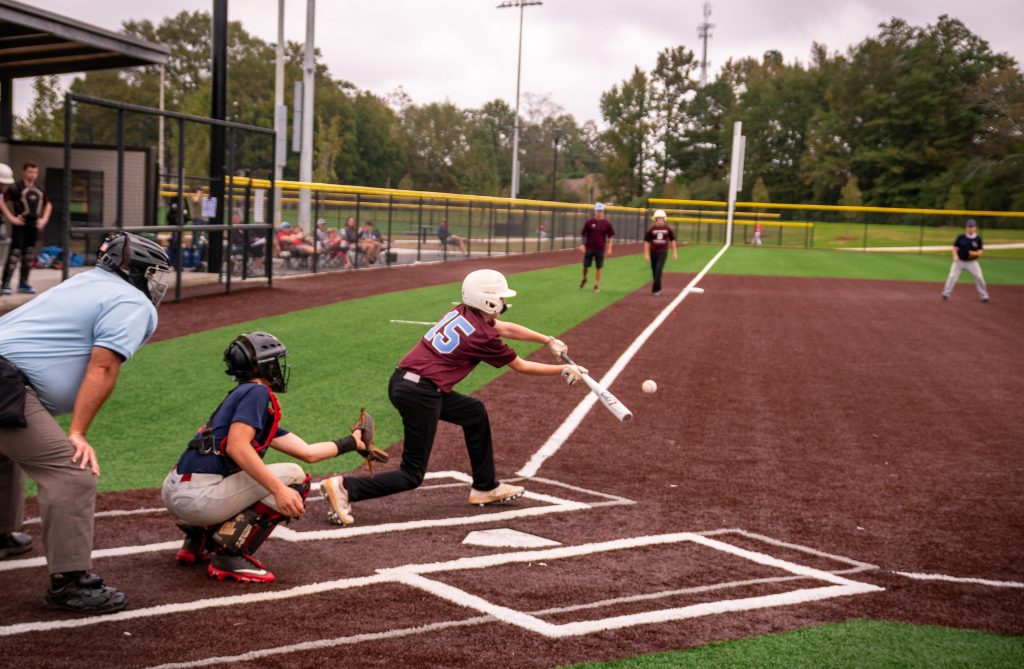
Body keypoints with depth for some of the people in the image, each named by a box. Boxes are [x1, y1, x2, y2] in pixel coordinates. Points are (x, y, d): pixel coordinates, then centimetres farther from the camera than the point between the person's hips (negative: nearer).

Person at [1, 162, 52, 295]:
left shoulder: (39, 190, 14)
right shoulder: (15, 187, -5)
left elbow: (48, 204, 27)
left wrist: (44, 219, 15)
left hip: (34, 225, 6)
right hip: (20, 224, -6)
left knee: (29, 255, 8)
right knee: (15, 253, -12)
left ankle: (23, 284, 16)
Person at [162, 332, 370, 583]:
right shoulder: (256, 392, -6)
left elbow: (307, 452, 23)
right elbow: (237, 447, -23)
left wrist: (350, 442, 33)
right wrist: (279, 490, -26)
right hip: (196, 497, -10)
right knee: (293, 478, -8)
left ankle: (198, 542, 20)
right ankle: (230, 555, -11)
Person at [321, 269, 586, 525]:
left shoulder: (460, 313, 11)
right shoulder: (483, 336, -9)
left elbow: (507, 329, 24)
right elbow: (522, 367, 5)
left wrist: (548, 341, 29)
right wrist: (564, 371, 16)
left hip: (401, 381, 9)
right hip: (420, 395, -9)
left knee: (474, 413, 24)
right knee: (412, 475, 0)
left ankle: (485, 488, 31)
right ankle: (345, 487, -11)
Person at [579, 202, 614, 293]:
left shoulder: (607, 223, 0)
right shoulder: (589, 222, -2)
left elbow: (610, 237, 4)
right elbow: (583, 234, 3)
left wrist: (609, 248, -2)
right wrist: (582, 244, -6)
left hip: (600, 249, 0)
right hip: (589, 248, 0)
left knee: (599, 267, 2)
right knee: (585, 266, 5)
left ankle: (597, 285, 12)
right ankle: (584, 279, 33)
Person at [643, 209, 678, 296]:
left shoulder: (668, 229, -2)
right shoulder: (651, 229, -4)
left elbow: (672, 240, 9)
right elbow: (646, 241, 0)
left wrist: (674, 252, 8)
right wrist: (646, 254, -5)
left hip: (663, 253, -1)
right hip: (653, 252, 1)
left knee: (659, 270, -13)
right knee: (654, 271, 8)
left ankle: (655, 289, -12)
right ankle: (658, 288, 25)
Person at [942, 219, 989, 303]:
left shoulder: (978, 239, -4)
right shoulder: (961, 237, -7)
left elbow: (981, 250, 3)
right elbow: (955, 247, 2)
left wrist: (976, 253, -18)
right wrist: (955, 255, -14)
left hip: (972, 262, 0)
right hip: (960, 261, 0)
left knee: (979, 277, -2)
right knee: (952, 276, -7)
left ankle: (984, 296, 12)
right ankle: (946, 294, 2)